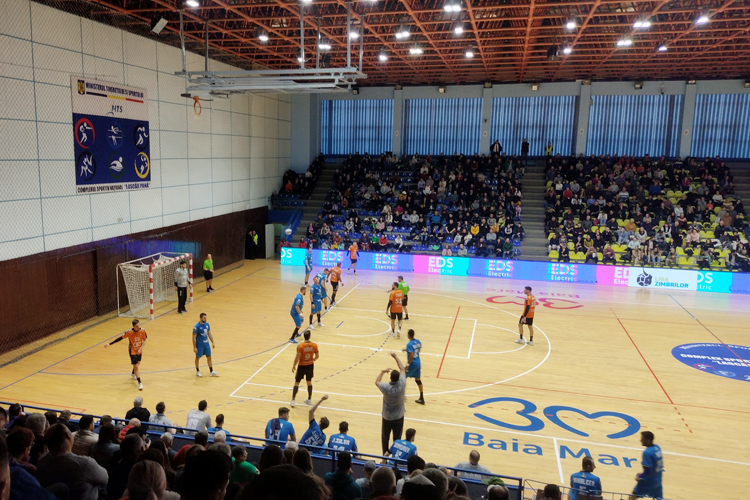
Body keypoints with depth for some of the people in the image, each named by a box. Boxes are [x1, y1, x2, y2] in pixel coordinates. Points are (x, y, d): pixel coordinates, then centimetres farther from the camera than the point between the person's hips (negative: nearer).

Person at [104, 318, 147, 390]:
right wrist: (109, 344, -12)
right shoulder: (129, 332, -25)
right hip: (132, 351, -4)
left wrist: (140, 348, -16)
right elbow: (120, 338, -14)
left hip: (139, 351, 4)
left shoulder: (142, 331, -18)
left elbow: (144, 340, -5)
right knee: (136, 366, -10)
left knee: (138, 363, 24)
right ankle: (139, 383, -6)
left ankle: (133, 374, 56)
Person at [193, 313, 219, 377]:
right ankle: (197, 371, 28)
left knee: (209, 357, 8)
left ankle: (211, 372, 14)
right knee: (198, 357, 11)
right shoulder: (196, 326, -21)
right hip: (199, 344, -6)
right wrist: (194, 347, -17)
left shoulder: (207, 324, -2)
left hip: (206, 343, 6)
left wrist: (212, 343, 8)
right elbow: (194, 337, -17)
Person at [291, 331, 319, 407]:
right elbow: (317, 356, -1)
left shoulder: (300, 346, -20)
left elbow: (297, 358, -18)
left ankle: (293, 401, 9)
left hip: (302, 366, -3)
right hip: (310, 366, 3)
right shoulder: (314, 345, -11)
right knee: (309, 382, 20)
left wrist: (293, 366, -3)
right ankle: (309, 400, 31)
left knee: (296, 383, 10)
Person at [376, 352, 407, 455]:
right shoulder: (402, 385, -22)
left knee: (385, 438, 18)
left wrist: (383, 371, 7)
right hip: (399, 417, 1)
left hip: (387, 417, -1)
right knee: (397, 439, 14)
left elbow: (377, 382, -2)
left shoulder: (386, 387, -26)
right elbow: (403, 369, -6)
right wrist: (395, 357, 1)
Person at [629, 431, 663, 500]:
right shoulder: (657, 447, -1)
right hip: (658, 480, 8)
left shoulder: (647, 452, -27)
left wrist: (639, 477, -10)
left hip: (648, 481, -8)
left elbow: (647, 472, -26)